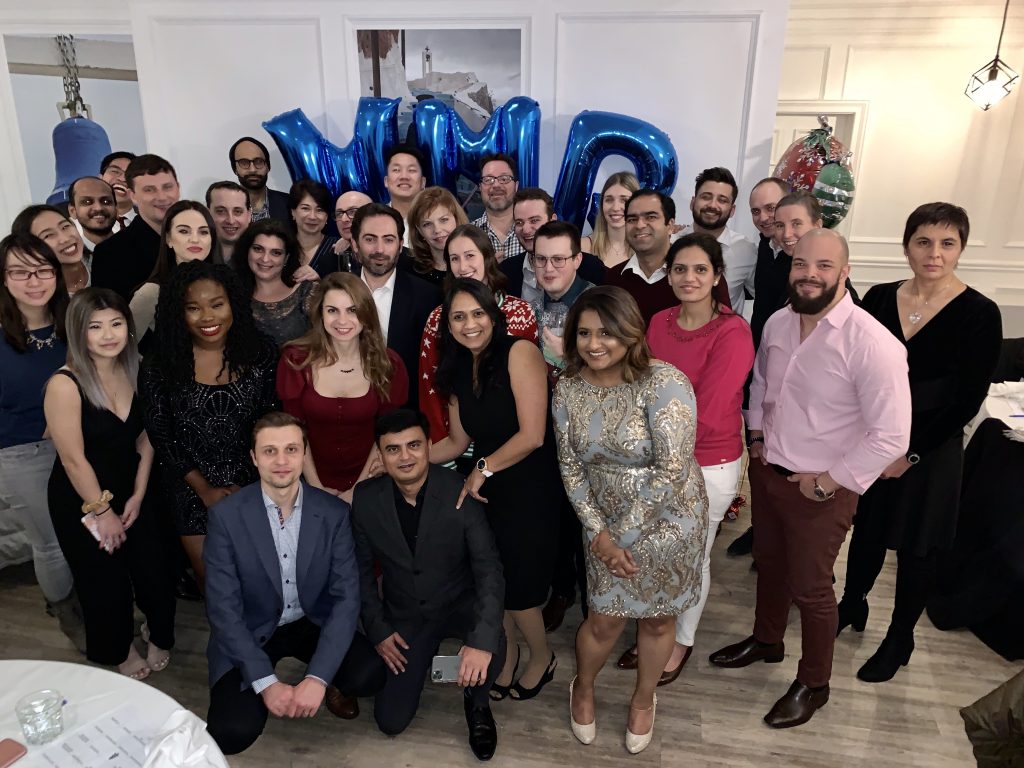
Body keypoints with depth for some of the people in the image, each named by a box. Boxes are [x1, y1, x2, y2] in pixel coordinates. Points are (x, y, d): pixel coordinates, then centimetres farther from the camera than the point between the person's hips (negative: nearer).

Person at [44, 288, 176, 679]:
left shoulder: (134, 371, -6)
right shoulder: (65, 385, -24)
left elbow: (145, 438, 1)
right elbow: (74, 460, -20)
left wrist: (138, 496, -3)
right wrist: (102, 511, -11)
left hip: (131, 491, 4)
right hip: (81, 502, -4)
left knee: (155, 571, 9)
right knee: (105, 583, 14)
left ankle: (159, 635, 41)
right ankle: (119, 652, 42)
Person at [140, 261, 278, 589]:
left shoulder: (260, 354, -6)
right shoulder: (160, 365, -8)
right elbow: (160, 437, -4)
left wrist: (250, 487, -8)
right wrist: (204, 489, -7)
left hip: (250, 484, 1)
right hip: (191, 488, 0)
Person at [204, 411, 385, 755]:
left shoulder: (334, 513, -13)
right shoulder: (226, 515, -16)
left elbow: (347, 597, -15)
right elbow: (223, 608, -16)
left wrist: (317, 677, -26)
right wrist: (266, 682, -24)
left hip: (314, 622, 1)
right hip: (250, 632, -1)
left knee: (370, 676, -24)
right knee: (232, 733, -22)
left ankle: (330, 683, 12)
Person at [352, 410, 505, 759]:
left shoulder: (460, 492, -21)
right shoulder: (366, 498, -12)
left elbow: (489, 569, -25)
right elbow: (362, 569, 1)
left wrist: (483, 640, -38)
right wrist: (377, 630, -5)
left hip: (459, 604, -2)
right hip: (404, 616, 3)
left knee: (491, 645, -34)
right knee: (391, 721, -4)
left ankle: (476, 703, 2)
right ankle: (421, 660, 28)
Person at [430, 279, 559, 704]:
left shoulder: (519, 352, -16)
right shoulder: (457, 370, 6)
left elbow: (532, 435, -21)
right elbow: (457, 442, 11)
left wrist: (483, 468, -10)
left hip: (532, 489, -6)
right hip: (487, 490, 6)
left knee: (518, 585, 5)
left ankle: (542, 658, 35)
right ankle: (506, 655, 40)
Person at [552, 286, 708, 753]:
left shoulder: (663, 383, -22)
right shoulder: (568, 387, -7)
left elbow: (672, 469, -24)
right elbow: (569, 464, -2)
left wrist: (624, 534, -18)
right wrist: (599, 531, -10)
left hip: (668, 521, -2)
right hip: (608, 523, 3)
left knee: (657, 620, 16)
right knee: (605, 621, 10)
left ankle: (643, 700, 45)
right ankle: (583, 688, 43)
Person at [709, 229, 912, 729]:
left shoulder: (872, 343, -24)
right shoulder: (777, 323, -2)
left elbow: (890, 436, -22)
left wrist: (828, 481, -17)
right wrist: (757, 435, 8)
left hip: (820, 490, -6)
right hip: (767, 471, 6)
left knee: (810, 589, 11)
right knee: (769, 564, 24)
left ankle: (813, 685, 35)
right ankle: (766, 641, 51)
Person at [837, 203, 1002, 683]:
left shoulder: (979, 314, -12)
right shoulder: (879, 299, -2)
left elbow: (967, 401, -11)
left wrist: (911, 453, -13)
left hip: (929, 450, -3)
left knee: (916, 549, 11)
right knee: (865, 531, 17)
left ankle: (899, 641, 31)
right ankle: (851, 607, 41)